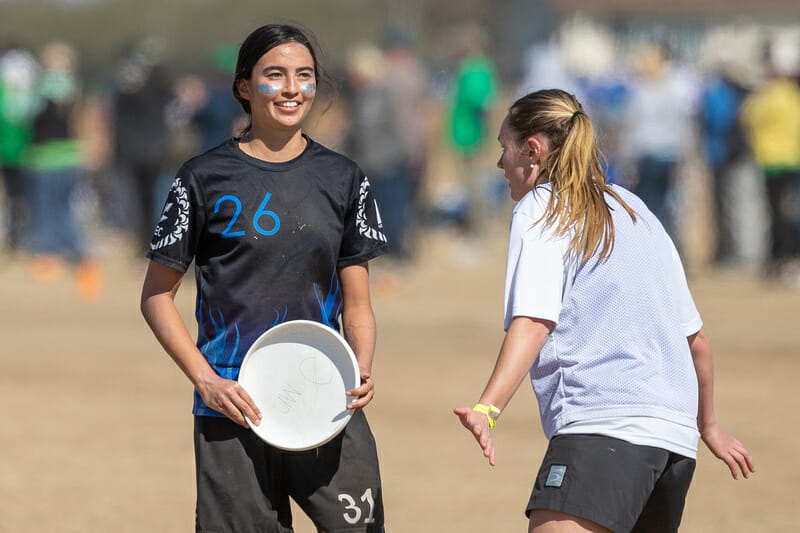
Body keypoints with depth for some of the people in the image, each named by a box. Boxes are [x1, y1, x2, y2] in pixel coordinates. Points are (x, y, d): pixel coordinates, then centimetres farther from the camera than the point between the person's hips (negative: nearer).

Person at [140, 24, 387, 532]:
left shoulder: (344, 179, 10)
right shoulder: (205, 179, 2)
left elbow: (357, 304, 14)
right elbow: (157, 296, 6)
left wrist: (362, 371, -6)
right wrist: (206, 380, -7)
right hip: (235, 407, -2)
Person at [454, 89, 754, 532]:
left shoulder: (540, 207, 5)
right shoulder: (635, 210, 27)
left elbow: (533, 322, -13)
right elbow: (695, 338, 31)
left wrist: (487, 408, -25)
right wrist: (708, 425, 44)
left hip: (603, 427, -9)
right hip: (676, 435, 9)